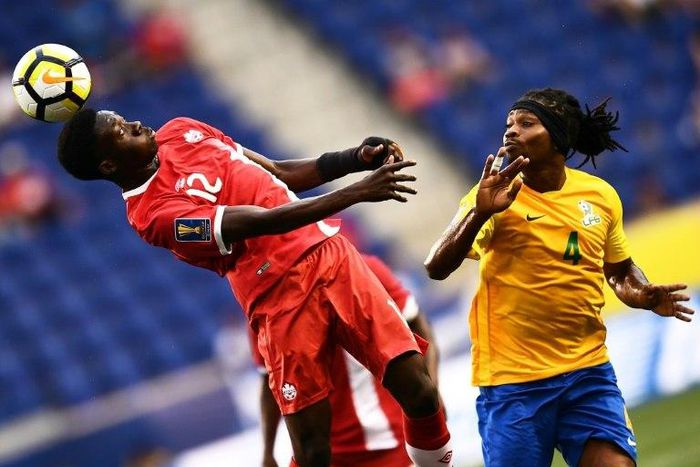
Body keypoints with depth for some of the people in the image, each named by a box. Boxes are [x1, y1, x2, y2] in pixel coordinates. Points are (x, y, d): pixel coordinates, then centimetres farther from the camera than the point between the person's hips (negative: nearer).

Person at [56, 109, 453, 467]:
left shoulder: (179, 132, 13)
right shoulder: (154, 213, -13)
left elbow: (278, 173, 20)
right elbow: (264, 221, -20)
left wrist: (355, 159, 6)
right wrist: (356, 193, -23)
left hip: (330, 253, 6)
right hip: (283, 298, -6)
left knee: (420, 394, -6)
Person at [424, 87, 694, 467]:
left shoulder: (601, 196, 6)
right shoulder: (495, 195, -5)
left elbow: (619, 270, 22)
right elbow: (436, 268, -15)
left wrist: (645, 296, 0)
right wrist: (480, 213, -30)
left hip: (588, 372, 3)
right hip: (512, 379, -3)